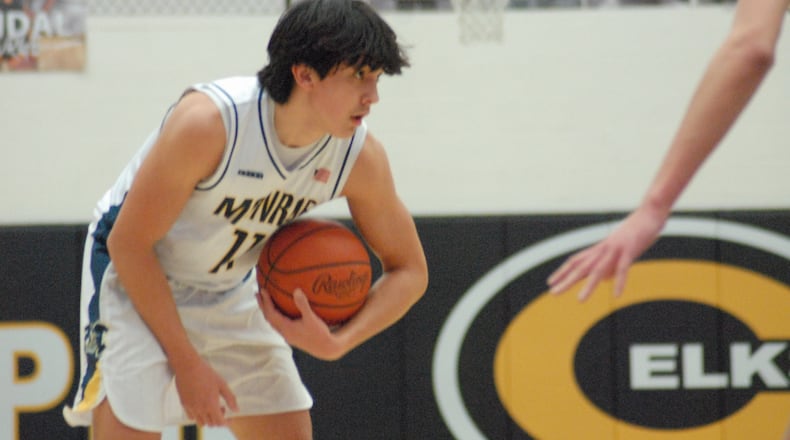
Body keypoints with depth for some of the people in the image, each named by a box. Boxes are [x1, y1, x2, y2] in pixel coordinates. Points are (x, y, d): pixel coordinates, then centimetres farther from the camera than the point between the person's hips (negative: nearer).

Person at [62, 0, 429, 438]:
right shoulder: (208, 122, -33)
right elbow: (129, 243, -25)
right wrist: (187, 363, -23)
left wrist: (336, 343, -23)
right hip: (134, 276, -6)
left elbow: (409, 270, -5)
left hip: (229, 292, 6)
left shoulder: (361, 156, -17)